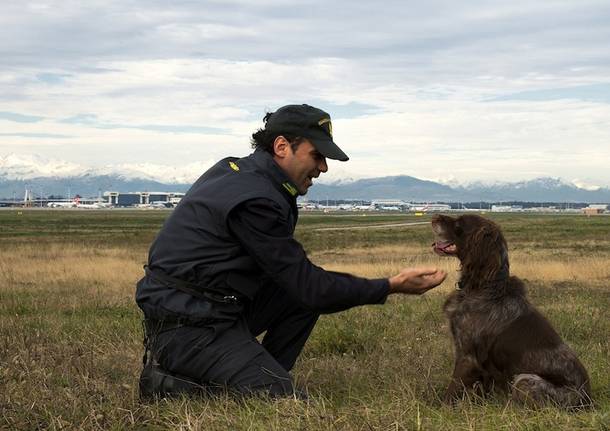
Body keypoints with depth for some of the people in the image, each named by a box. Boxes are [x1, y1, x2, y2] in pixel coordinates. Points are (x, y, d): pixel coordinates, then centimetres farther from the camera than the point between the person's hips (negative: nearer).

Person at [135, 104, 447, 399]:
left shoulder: (235, 169, 9)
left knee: (309, 293, 8)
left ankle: (261, 380, 8)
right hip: (187, 328, -10)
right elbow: (309, 287, -18)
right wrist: (391, 286, -13)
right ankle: (170, 384, -5)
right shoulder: (255, 199, -21)